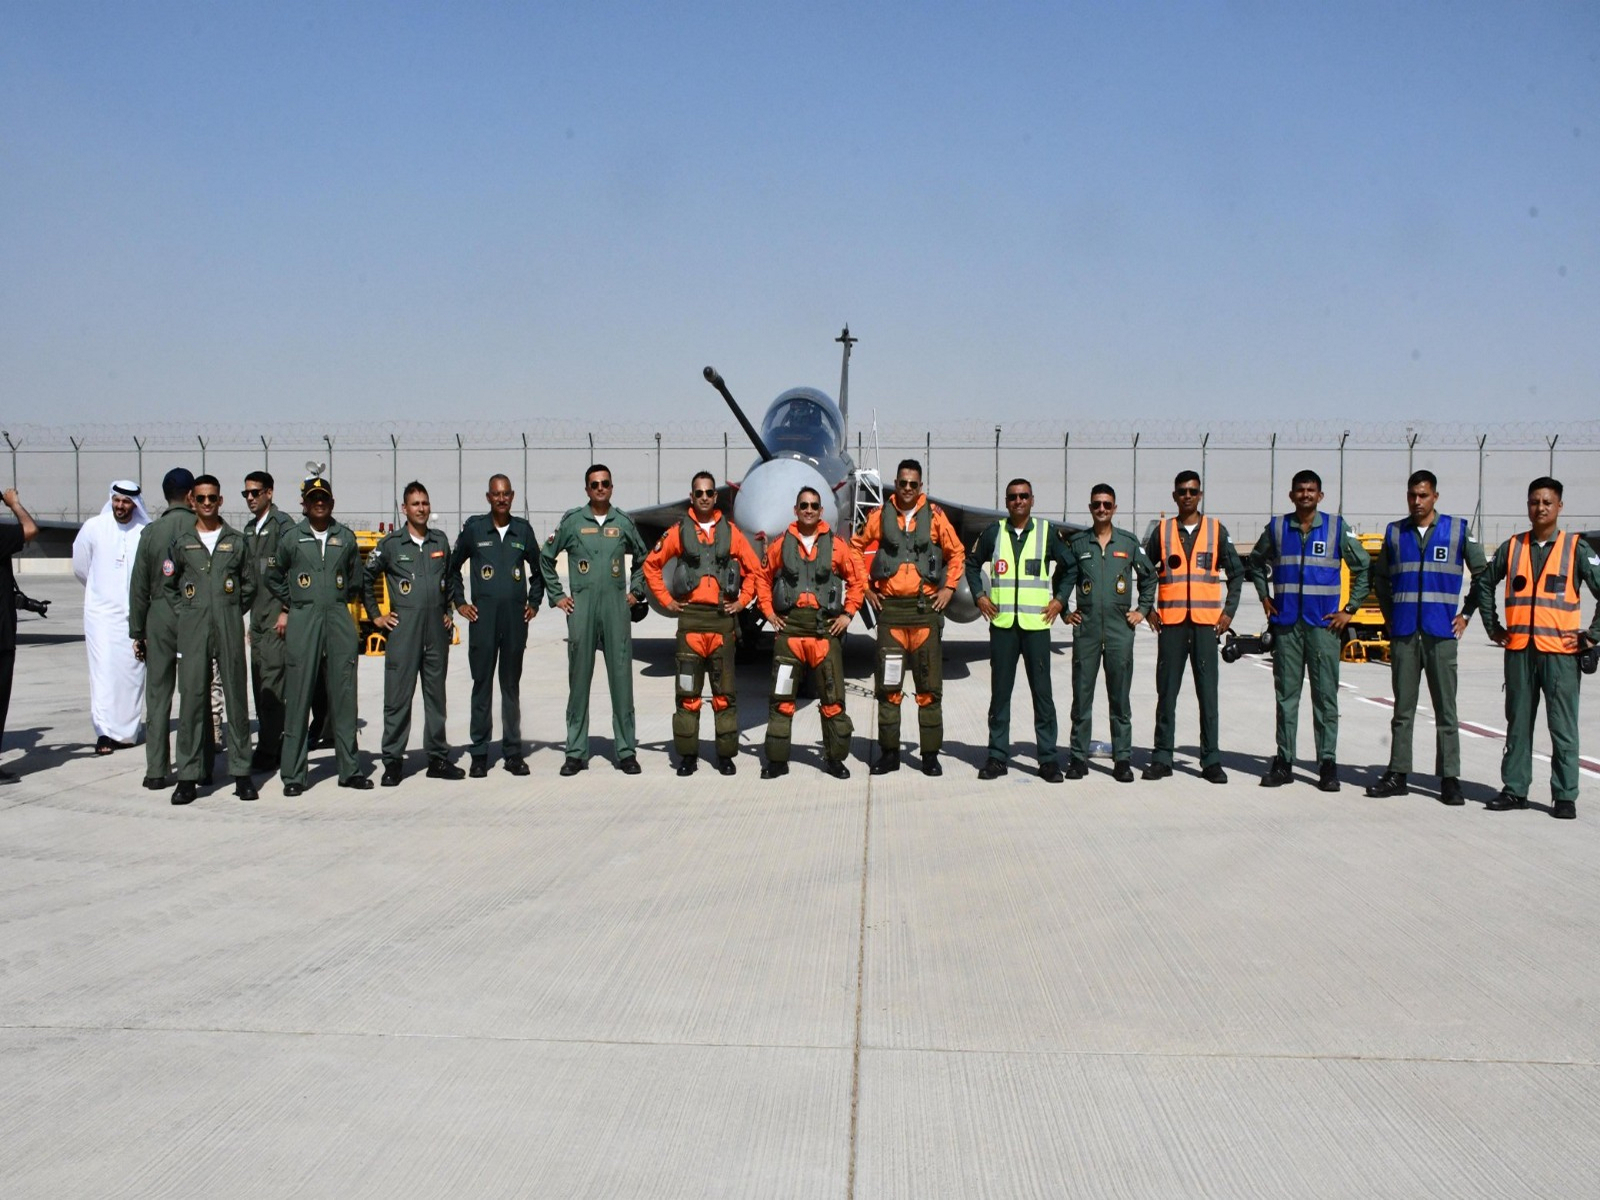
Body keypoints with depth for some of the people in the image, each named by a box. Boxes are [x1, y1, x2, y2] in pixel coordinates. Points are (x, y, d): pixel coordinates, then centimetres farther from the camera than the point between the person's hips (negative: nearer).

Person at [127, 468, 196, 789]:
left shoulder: (151, 532, 0)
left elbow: (139, 586, 3)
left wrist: (137, 631, 10)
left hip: (160, 620, 1)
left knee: (158, 696, 6)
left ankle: (156, 771, 5)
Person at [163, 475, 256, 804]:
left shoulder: (236, 540, 9)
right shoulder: (181, 542, 9)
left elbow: (249, 583, 13)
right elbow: (167, 585, 15)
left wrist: (233, 613, 7)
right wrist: (185, 613, 6)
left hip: (230, 628, 0)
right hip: (192, 629, 0)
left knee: (236, 698, 2)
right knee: (191, 699, -2)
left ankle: (241, 773, 8)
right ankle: (188, 776, 2)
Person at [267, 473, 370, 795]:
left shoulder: (346, 537, 10)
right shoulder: (291, 538, 7)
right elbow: (274, 578, 19)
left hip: (339, 620, 2)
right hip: (302, 622, -1)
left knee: (344, 696, 3)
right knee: (299, 697, -2)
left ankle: (350, 769, 9)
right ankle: (293, 774, 3)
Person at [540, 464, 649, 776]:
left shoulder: (624, 522, 8)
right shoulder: (572, 521, 4)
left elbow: (642, 559, 22)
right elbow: (545, 558, 12)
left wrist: (635, 591, 13)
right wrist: (557, 596, 8)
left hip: (617, 609, 1)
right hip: (581, 609, -1)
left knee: (622, 679, 0)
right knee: (579, 679, 3)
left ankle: (626, 751, 7)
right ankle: (576, 752, 10)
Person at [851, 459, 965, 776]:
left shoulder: (935, 515, 3)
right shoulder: (879, 516, 5)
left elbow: (957, 552, 13)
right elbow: (856, 548, 15)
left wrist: (948, 588, 5)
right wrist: (865, 588, 9)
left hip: (926, 608, 0)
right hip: (890, 608, 1)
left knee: (930, 687, 2)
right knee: (888, 686, 3)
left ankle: (930, 754, 10)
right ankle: (889, 753, 11)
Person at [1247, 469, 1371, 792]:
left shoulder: (1337, 528, 3)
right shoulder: (1276, 528, 8)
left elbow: (1363, 568, 8)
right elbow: (1255, 564, 22)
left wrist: (1350, 609, 3)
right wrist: (1265, 598, 11)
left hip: (1323, 624, -2)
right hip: (1285, 623, 2)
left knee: (1325, 695, 0)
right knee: (1286, 694, 6)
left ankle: (1328, 763, 5)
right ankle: (1284, 761, 11)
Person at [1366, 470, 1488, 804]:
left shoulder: (1457, 530, 3)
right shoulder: (1395, 532, 10)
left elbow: (1483, 574, 9)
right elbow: (1380, 577, 21)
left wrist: (1466, 614, 5)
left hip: (1440, 634, -2)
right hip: (1403, 634, 2)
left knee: (1445, 709, 0)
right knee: (1403, 708, 7)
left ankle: (1449, 779, 5)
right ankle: (1397, 775, 12)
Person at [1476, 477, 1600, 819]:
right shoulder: (1511, 547, 9)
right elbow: (1485, 583, 21)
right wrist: (1493, 626, 14)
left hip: (1561, 650, -3)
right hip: (1518, 650, 3)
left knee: (1563, 727, 0)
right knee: (1518, 724, 9)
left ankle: (1565, 796, 7)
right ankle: (1514, 789, 16)